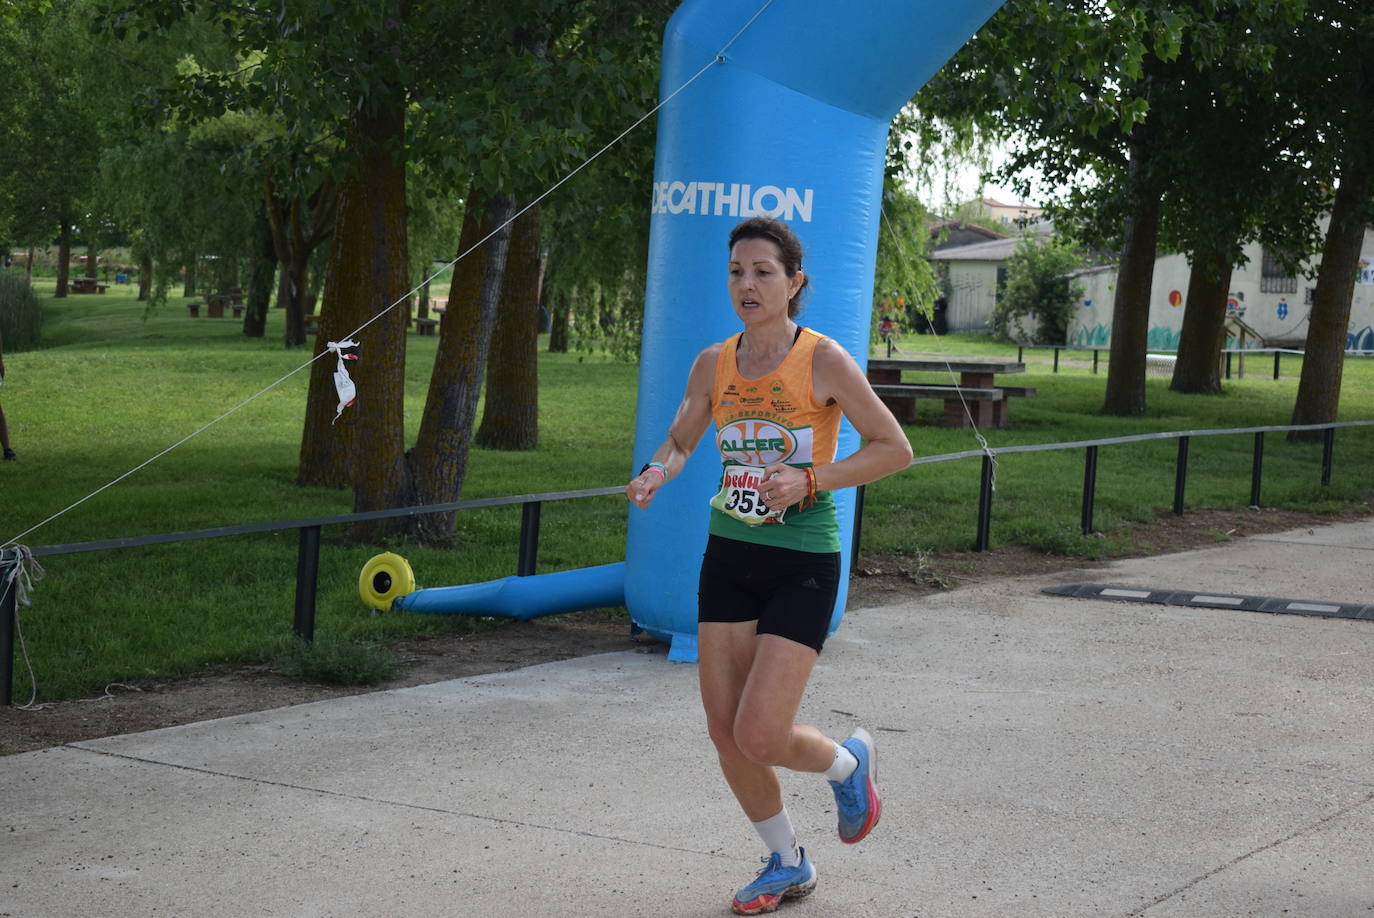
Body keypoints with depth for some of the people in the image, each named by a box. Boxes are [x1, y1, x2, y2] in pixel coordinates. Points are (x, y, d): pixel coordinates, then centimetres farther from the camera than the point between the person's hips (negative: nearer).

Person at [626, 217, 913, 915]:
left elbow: (895, 448, -8)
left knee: (760, 735, -12)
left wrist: (809, 479, -20)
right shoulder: (713, 365, 2)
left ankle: (848, 764, 22)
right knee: (724, 732, 5)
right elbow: (679, 440, 15)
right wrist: (655, 473, -8)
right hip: (729, 555, 5)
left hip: (803, 565, -5)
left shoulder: (823, 361, -12)